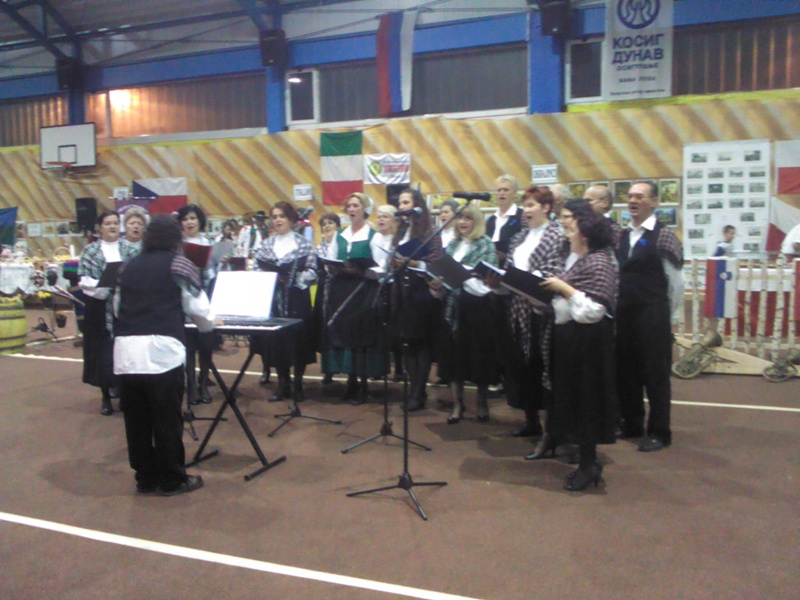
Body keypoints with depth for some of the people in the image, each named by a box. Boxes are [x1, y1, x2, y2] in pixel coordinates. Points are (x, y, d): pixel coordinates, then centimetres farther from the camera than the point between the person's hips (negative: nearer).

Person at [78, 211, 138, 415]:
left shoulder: (129, 250, 8)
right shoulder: (90, 251, 5)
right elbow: (83, 279, -4)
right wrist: (102, 285, -19)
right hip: (100, 308, -1)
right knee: (102, 350, 2)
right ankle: (106, 397, 15)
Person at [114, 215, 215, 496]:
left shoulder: (129, 266, 15)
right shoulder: (178, 263, 4)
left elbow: (118, 306, 20)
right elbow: (198, 307, 4)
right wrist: (208, 324, 24)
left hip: (126, 349, 5)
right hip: (161, 349, -5)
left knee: (136, 419, 13)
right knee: (167, 419, 6)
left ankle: (145, 478, 25)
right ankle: (172, 480, 17)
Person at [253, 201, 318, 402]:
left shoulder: (304, 243, 0)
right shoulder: (266, 244, 12)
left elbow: (312, 272, -7)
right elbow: (257, 269, 7)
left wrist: (291, 278, -17)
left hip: (297, 299, -3)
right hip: (272, 299, 3)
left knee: (298, 339, 1)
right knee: (275, 339, 4)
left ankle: (298, 384, 16)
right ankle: (283, 384, 18)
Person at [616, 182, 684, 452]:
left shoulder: (663, 236, -9)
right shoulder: (622, 236, 10)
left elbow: (676, 281, -7)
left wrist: (669, 318, -2)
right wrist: (617, 307, 10)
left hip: (652, 315, -6)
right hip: (624, 314, 6)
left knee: (656, 374, 3)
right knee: (626, 371, 13)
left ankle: (659, 433, 16)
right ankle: (632, 424, 29)